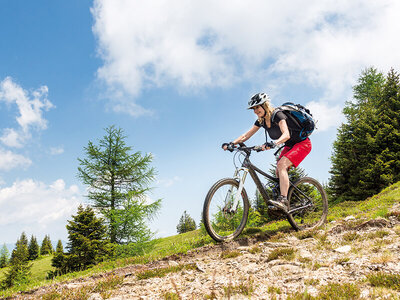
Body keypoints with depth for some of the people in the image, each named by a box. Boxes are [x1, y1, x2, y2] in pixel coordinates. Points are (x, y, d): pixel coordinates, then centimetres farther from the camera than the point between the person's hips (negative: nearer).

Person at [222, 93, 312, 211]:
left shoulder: (277, 115, -25)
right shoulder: (261, 121, -2)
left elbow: (286, 134, -40)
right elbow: (246, 135, -3)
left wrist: (273, 143, -58)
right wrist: (231, 143, -18)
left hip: (302, 143, -8)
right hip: (289, 146, 8)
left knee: (281, 164, -28)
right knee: (278, 172, -5)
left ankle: (283, 200, -34)